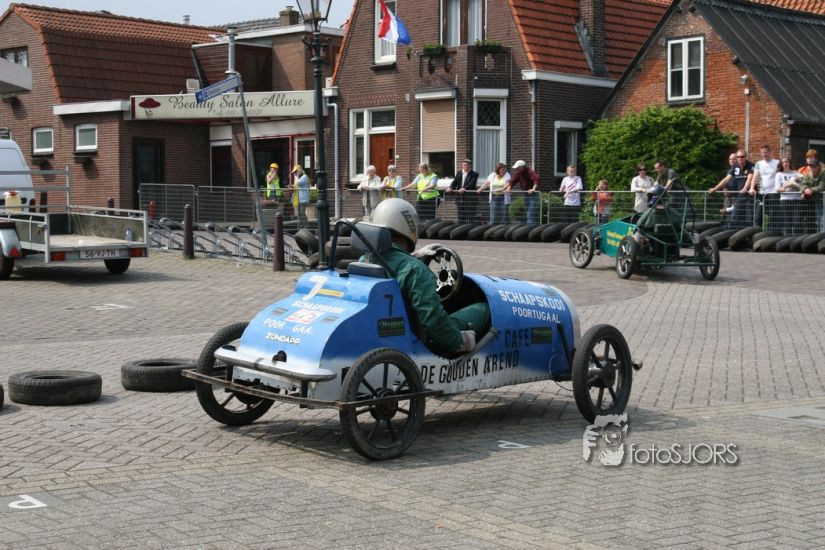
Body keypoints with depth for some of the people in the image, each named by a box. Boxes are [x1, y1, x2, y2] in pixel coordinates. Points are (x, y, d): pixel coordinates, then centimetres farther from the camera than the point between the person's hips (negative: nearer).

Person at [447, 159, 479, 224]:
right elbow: (454, 182, 6)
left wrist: (464, 188, -29)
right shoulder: (458, 173, 17)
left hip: (470, 198, -5)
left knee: (470, 218, -9)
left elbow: (472, 184, -13)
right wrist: (450, 188, -15)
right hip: (460, 198, 5)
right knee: (461, 217, 6)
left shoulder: (474, 174, 1)